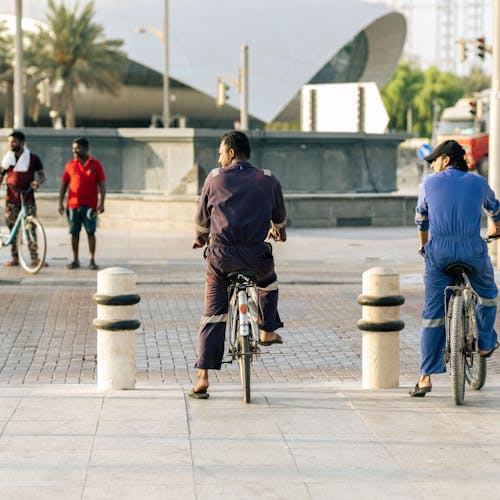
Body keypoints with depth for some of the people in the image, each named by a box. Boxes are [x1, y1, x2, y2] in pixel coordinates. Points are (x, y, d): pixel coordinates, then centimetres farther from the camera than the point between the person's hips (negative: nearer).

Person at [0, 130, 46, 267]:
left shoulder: (33, 158, 1)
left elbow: (42, 175, 2)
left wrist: (38, 181, -19)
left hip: (28, 198, -2)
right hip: (11, 198, 2)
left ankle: (34, 258, -3)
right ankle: (15, 258, 10)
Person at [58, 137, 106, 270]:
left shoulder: (95, 164, 1)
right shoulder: (70, 165, 6)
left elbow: (102, 184, 1)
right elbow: (64, 185, 10)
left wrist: (101, 202, -9)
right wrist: (60, 202, 3)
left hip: (90, 205, -2)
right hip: (73, 205, 2)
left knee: (91, 232, -2)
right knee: (74, 233, 5)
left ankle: (92, 260, 3)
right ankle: (75, 260, 13)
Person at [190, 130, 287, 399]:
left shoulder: (215, 178, 6)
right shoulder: (268, 180, 8)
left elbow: (202, 219, 17)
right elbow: (280, 217, 24)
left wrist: (200, 238, 39)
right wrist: (279, 232, 48)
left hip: (220, 256, 0)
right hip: (256, 256, 0)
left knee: (212, 315, 7)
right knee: (268, 279, 37)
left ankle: (203, 379, -1)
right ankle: (267, 331, 37)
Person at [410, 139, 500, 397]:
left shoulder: (430, 183, 9)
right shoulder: (478, 182, 11)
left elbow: (421, 219, 23)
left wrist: (423, 246, 42)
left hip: (439, 252, 0)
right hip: (473, 250, 0)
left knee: (433, 314, 3)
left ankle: (426, 377, 0)